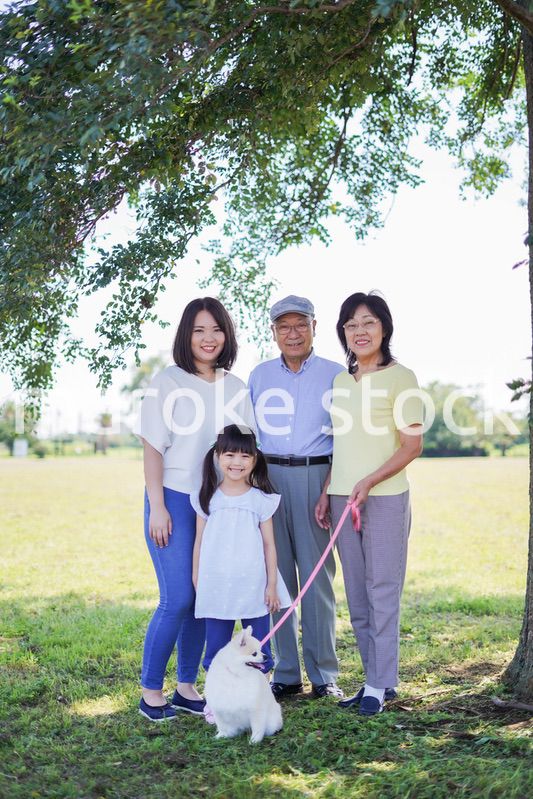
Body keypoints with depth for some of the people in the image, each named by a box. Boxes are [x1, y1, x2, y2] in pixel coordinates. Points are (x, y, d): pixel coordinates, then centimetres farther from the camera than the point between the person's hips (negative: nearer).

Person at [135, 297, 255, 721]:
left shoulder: (236, 388, 9)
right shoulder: (166, 383, -5)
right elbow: (153, 448, -6)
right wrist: (156, 506, -11)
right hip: (175, 500, -5)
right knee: (178, 599, -8)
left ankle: (187, 688, 21)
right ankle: (151, 693, 7)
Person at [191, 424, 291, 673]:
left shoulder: (261, 500, 0)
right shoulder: (208, 499, 3)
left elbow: (269, 544, 2)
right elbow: (199, 542, 8)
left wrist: (272, 585, 0)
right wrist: (197, 581, 8)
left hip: (253, 588, 0)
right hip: (216, 587, 1)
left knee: (258, 650, 7)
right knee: (215, 649, 7)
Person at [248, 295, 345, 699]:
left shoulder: (336, 375, 4)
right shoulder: (259, 375, 11)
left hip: (316, 477, -2)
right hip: (268, 479, 2)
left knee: (318, 575, 0)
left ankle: (324, 673, 12)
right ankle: (285, 673, 14)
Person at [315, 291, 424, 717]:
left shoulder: (400, 377, -5)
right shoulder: (340, 381, 14)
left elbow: (413, 445, -8)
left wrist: (369, 481, -18)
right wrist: (326, 492, 9)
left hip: (385, 497, -6)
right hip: (343, 497, 6)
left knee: (382, 591, -2)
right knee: (357, 595, 9)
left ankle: (381, 685, 8)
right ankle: (375, 678, 20)